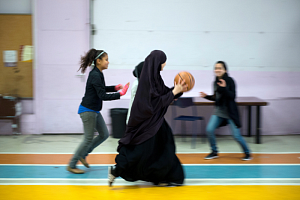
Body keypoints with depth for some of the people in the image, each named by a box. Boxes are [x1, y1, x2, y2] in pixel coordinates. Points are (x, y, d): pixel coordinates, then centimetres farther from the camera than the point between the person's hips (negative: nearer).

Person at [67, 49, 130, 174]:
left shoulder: (98, 74, 8)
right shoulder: (95, 76, -21)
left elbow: (102, 89, 24)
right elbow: (103, 96, -25)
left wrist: (116, 87, 11)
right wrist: (120, 94, -27)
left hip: (94, 111, 10)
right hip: (88, 110, -10)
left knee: (104, 135, 12)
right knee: (89, 139, -3)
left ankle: (82, 155, 22)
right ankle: (71, 165, 9)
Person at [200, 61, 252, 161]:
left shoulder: (229, 80, -11)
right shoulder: (216, 82, 6)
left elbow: (233, 96, -19)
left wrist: (224, 88, -33)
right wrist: (206, 96, 4)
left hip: (230, 112, -5)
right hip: (218, 111, 6)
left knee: (236, 135, -5)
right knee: (209, 130, -9)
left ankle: (247, 153, 17)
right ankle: (214, 152, 9)